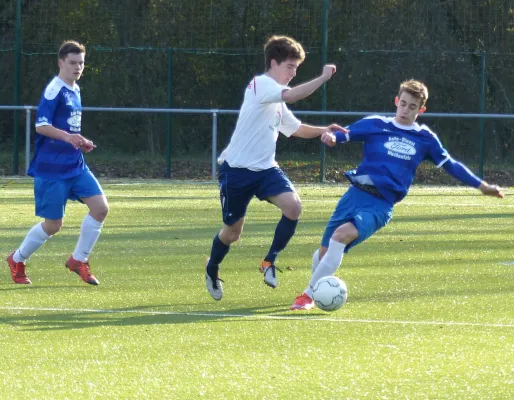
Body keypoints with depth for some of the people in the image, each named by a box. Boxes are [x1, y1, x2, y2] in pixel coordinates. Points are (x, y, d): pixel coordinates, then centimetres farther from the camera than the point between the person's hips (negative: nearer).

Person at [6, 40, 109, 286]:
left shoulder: (75, 91, 13)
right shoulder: (54, 90, -13)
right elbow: (41, 125, -22)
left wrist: (81, 143, 11)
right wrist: (67, 136, -35)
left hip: (75, 165, 8)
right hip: (52, 168, -8)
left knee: (100, 207, -8)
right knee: (53, 225, -2)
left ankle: (79, 260, 7)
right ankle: (17, 260, 22)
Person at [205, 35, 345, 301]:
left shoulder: (277, 101, 14)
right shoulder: (260, 85, -13)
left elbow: (295, 128, 25)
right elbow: (291, 95, -31)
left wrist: (323, 131, 9)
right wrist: (323, 78, -26)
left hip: (265, 169, 7)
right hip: (237, 169, -7)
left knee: (293, 207, -19)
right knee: (233, 231, 5)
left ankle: (270, 261, -2)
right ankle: (212, 269, 36)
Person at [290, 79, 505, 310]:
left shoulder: (425, 138, 10)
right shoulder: (374, 125, 5)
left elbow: (450, 165, 18)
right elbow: (340, 135, 2)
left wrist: (481, 185, 17)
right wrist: (330, 137, -22)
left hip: (381, 206, -1)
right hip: (355, 195, 1)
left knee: (342, 235, -28)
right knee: (325, 251, 0)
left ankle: (310, 295, -23)